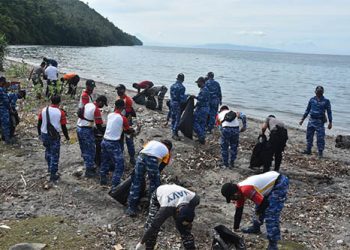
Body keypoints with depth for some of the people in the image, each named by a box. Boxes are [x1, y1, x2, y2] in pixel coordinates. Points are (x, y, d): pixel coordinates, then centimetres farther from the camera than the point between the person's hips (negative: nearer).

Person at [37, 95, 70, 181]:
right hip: (54, 136, -4)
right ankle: (53, 175, 6)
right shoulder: (60, 113, -14)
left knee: (48, 151, 27)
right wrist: (67, 137, 5)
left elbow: (39, 123, 6)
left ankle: (50, 167, 42)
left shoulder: (44, 110, -2)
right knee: (54, 155, 4)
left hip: (44, 135, 4)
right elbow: (63, 127, -10)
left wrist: (39, 133, 21)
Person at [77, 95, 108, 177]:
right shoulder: (96, 110, -15)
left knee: (84, 150, 17)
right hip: (87, 130, -8)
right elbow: (99, 126, -15)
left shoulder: (87, 104, 8)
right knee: (90, 151, 2)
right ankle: (89, 170, 6)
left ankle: (89, 167, 30)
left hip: (79, 128, 8)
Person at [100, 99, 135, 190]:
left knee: (105, 162, 24)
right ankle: (114, 186, -1)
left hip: (105, 141, 7)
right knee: (119, 165, 1)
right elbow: (128, 131, 2)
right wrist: (133, 130, 23)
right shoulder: (123, 118, -12)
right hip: (113, 144, -7)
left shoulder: (110, 115, 4)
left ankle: (103, 180, 38)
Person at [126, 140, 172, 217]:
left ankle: (131, 208, 13)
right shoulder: (167, 151, 30)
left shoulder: (152, 142, 37)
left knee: (136, 183, 11)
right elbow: (162, 165, 25)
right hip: (152, 160, -2)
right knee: (154, 184, 19)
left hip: (141, 157, 2)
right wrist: (154, 174, 38)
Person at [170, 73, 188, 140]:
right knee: (177, 119, -1)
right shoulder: (182, 87, -16)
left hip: (172, 103, 7)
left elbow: (171, 96, 10)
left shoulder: (172, 86, 4)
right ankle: (175, 134, -4)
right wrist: (186, 96, 1)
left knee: (173, 118, 15)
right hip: (178, 104, -7)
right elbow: (182, 98, -17)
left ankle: (174, 132, 24)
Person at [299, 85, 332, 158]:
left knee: (320, 137, -3)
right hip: (311, 120, 4)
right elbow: (307, 110, 12)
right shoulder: (312, 100, 5)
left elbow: (329, 112, -1)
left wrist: (330, 122, -6)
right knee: (309, 136, 10)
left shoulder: (326, 101, -4)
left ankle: (320, 152, 6)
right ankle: (308, 150, 23)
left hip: (320, 121, -3)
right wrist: (302, 119, 12)